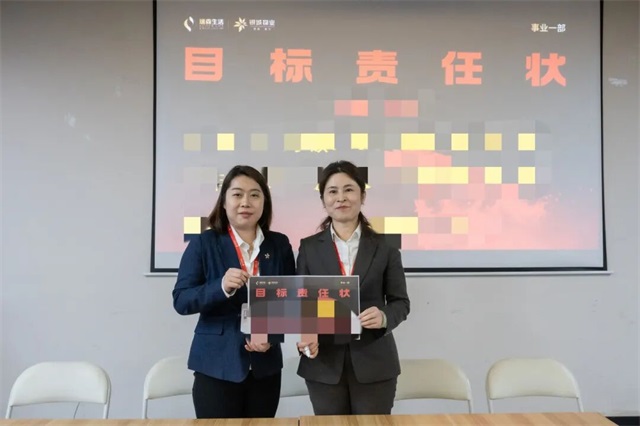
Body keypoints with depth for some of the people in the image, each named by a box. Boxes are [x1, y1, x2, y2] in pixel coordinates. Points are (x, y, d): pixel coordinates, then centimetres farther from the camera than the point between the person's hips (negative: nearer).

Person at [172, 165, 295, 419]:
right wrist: (221, 287, -25)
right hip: (216, 366, -2)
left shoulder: (280, 245, 3)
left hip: (265, 366, 3)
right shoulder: (204, 243, -4)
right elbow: (181, 301, -8)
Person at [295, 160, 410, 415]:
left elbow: (401, 302, 4)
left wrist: (385, 317, -18)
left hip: (374, 363, 0)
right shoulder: (309, 247, 4)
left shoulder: (384, 248, 1)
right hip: (324, 364, 1)